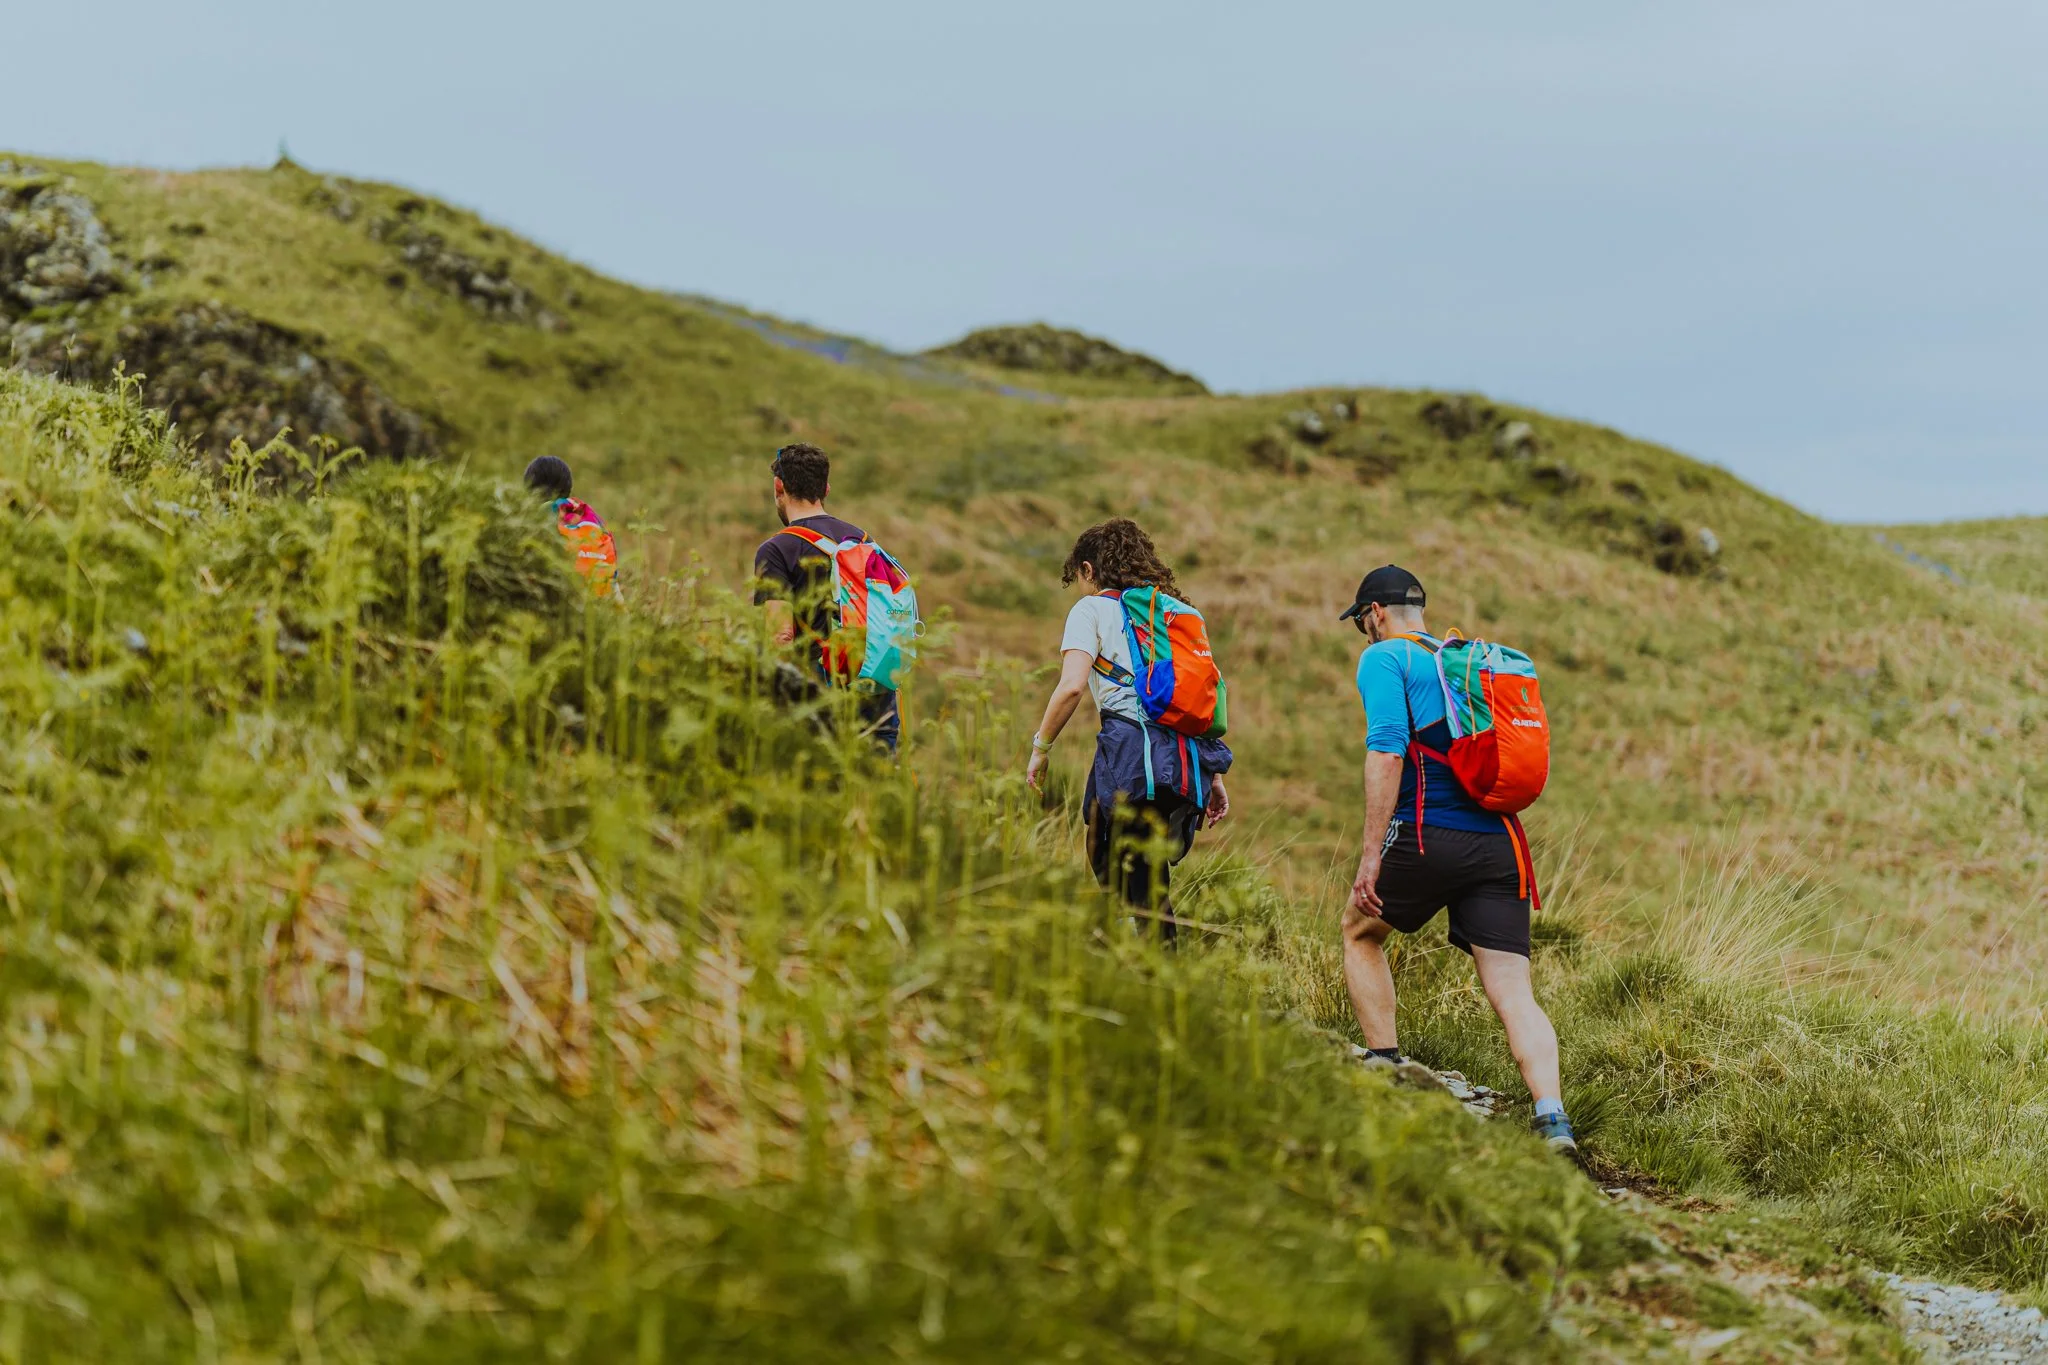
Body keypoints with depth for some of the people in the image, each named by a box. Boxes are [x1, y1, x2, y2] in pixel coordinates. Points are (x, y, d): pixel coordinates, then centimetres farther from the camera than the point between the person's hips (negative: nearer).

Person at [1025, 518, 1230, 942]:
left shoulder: (1093, 609, 8)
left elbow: (1071, 686, -7)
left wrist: (1040, 748, 4)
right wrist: (1214, 777, 23)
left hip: (1133, 749, -6)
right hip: (1191, 760, 6)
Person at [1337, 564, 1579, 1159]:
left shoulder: (1384, 658, 1)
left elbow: (1387, 750, -13)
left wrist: (1371, 854, -16)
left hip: (1427, 836, -5)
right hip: (1500, 842, 5)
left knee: (1360, 932, 22)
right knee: (1513, 993, -2)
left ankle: (1385, 1069, 17)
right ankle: (1551, 1115, -20)